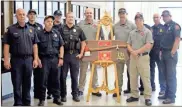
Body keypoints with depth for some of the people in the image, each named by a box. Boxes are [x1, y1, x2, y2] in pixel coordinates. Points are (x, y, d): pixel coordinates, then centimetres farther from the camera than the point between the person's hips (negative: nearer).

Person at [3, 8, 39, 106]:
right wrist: (6, 60, -10)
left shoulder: (31, 29, 10)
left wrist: (35, 59, 3)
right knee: (17, 83, 4)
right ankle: (18, 103, 14)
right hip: (16, 59, -3)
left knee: (27, 83, 11)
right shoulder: (11, 29, 0)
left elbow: (34, 45, 10)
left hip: (28, 59, 3)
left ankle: (27, 102, 23)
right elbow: (6, 45, -3)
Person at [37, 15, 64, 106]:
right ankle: (42, 99, 10)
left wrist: (61, 58, 2)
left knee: (56, 79, 8)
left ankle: (56, 98, 19)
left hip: (55, 58, 2)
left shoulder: (56, 33, 9)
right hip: (44, 59, -2)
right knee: (43, 80, 0)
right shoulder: (40, 34, 1)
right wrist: (38, 59, -6)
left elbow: (61, 46, 10)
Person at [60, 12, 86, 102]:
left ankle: (75, 94, 18)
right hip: (64, 54, -1)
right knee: (63, 76, 4)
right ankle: (63, 95, 15)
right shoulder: (61, 29, -1)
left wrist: (81, 53, 5)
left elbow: (83, 41, 12)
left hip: (75, 55, 2)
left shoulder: (78, 29, 6)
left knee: (75, 76, 8)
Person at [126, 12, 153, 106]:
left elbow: (148, 46, -14)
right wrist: (132, 52, -8)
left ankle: (147, 97, 2)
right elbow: (129, 45, 13)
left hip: (143, 57, -6)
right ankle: (134, 95, 20)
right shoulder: (132, 33, 13)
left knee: (145, 78, -4)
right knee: (133, 77, 9)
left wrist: (137, 51, -13)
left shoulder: (147, 32, -4)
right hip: (133, 57, 6)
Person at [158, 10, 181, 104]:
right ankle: (167, 94, 21)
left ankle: (171, 97, -1)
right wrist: (161, 51, 12)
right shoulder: (164, 26, 16)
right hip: (164, 53, 8)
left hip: (171, 53, -8)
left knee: (171, 76, -5)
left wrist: (172, 52, -18)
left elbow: (177, 39, -15)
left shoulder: (175, 26, -7)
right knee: (166, 75, 12)